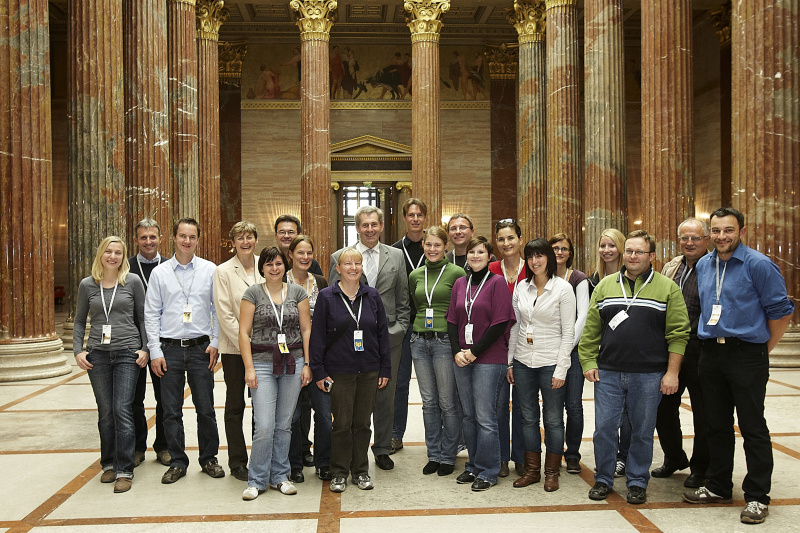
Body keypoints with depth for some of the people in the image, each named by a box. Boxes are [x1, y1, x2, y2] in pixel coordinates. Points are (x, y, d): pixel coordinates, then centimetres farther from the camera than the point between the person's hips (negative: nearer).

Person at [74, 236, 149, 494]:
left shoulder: (133, 281, 1)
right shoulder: (87, 285, 7)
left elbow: (142, 317, 5)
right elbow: (79, 320, 13)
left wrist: (145, 348, -1)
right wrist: (78, 351, 3)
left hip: (127, 353, -2)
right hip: (97, 354, 2)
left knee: (122, 410, -7)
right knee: (105, 412, 8)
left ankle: (124, 470, 1)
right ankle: (109, 464, 22)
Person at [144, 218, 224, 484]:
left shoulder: (210, 270, 3)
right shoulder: (160, 272, 4)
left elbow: (218, 309, 5)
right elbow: (151, 315, 3)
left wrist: (215, 342, -2)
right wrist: (155, 352, -3)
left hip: (201, 348, 0)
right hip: (170, 349, 1)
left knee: (206, 409, 5)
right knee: (171, 410, 6)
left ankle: (209, 458, 21)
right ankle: (178, 462, 20)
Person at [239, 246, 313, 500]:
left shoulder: (297, 292, 7)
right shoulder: (253, 293, 1)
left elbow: (306, 330, 8)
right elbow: (244, 332, -2)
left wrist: (307, 363, 1)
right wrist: (249, 368, -8)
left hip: (293, 363, 2)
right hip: (262, 363, -2)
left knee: (284, 424, 8)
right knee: (264, 426, -6)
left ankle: (279, 476, 22)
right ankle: (256, 480, 11)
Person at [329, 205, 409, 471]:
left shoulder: (396, 256, 8)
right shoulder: (339, 257, 3)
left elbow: (403, 299, 10)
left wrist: (399, 328, 1)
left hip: (388, 337, 2)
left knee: (385, 396, 10)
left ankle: (382, 449, 26)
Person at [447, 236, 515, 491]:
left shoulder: (497, 282, -5)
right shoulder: (460, 284, 11)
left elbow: (500, 323, -11)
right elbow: (452, 320, 11)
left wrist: (474, 351, -12)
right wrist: (457, 351, -3)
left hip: (489, 359, -5)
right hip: (462, 359, 5)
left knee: (485, 417, -3)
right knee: (469, 415, 12)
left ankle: (487, 471, 11)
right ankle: (473, 466, 25)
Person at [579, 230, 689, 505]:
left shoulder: (667, 288, 1)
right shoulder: (605, 286, 8)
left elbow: (678, 334, -3)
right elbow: (591, 329, 10)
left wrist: (672, 372, -8)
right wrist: (588, 362, 3)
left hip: (649, 376, -2)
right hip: (608, 373, 2)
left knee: (643, 432, 8)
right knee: (604, 428, 5)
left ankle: (637, 482, 25)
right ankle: (603, 479, 23)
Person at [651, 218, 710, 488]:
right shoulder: (670, 268, 12)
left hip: (700, 352, -6)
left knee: (703, 412, 7)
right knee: (664, 407, 13)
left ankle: (700, 467, 25)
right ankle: (674, 459, 33)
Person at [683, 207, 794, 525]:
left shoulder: (758, 265, -9)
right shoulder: (703, 265, 10)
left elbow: (781, 310, -7)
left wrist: (763, 349, -3)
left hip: (746, 354, -6)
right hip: (710, 353, 6)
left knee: (753, 428, 0)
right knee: (717, 425, 14)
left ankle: (757, 497, 11)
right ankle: (718, 487, 26)